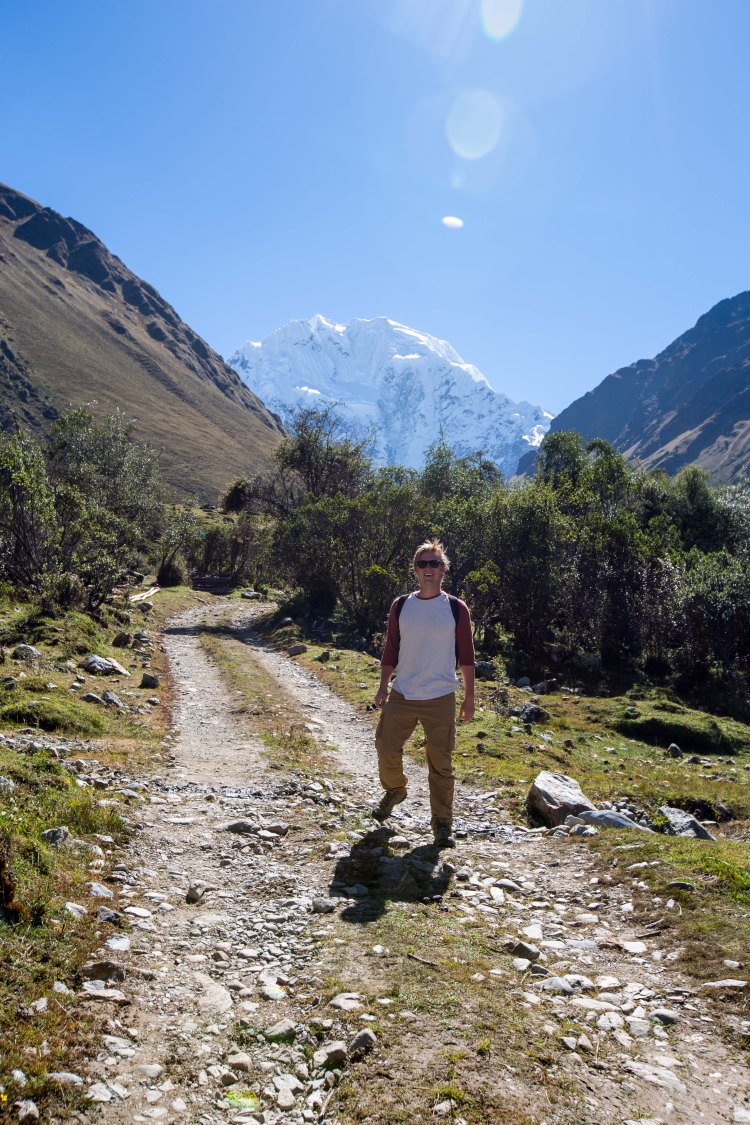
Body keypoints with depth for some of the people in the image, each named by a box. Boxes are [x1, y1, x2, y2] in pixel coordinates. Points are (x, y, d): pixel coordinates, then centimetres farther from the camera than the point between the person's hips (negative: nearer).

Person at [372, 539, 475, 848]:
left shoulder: (456, 608, -1)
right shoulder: (400, 606, 5)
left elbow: (466, 655, 2)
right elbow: (391, 649, 10)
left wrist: (469, 697, 1)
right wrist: (383, 686, 4)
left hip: (441, 699, -2)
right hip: (401, 696, 2)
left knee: (440, 764, -1)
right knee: (386, 748, 4)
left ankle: (442, 825, 12)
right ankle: (395, 790, 35)